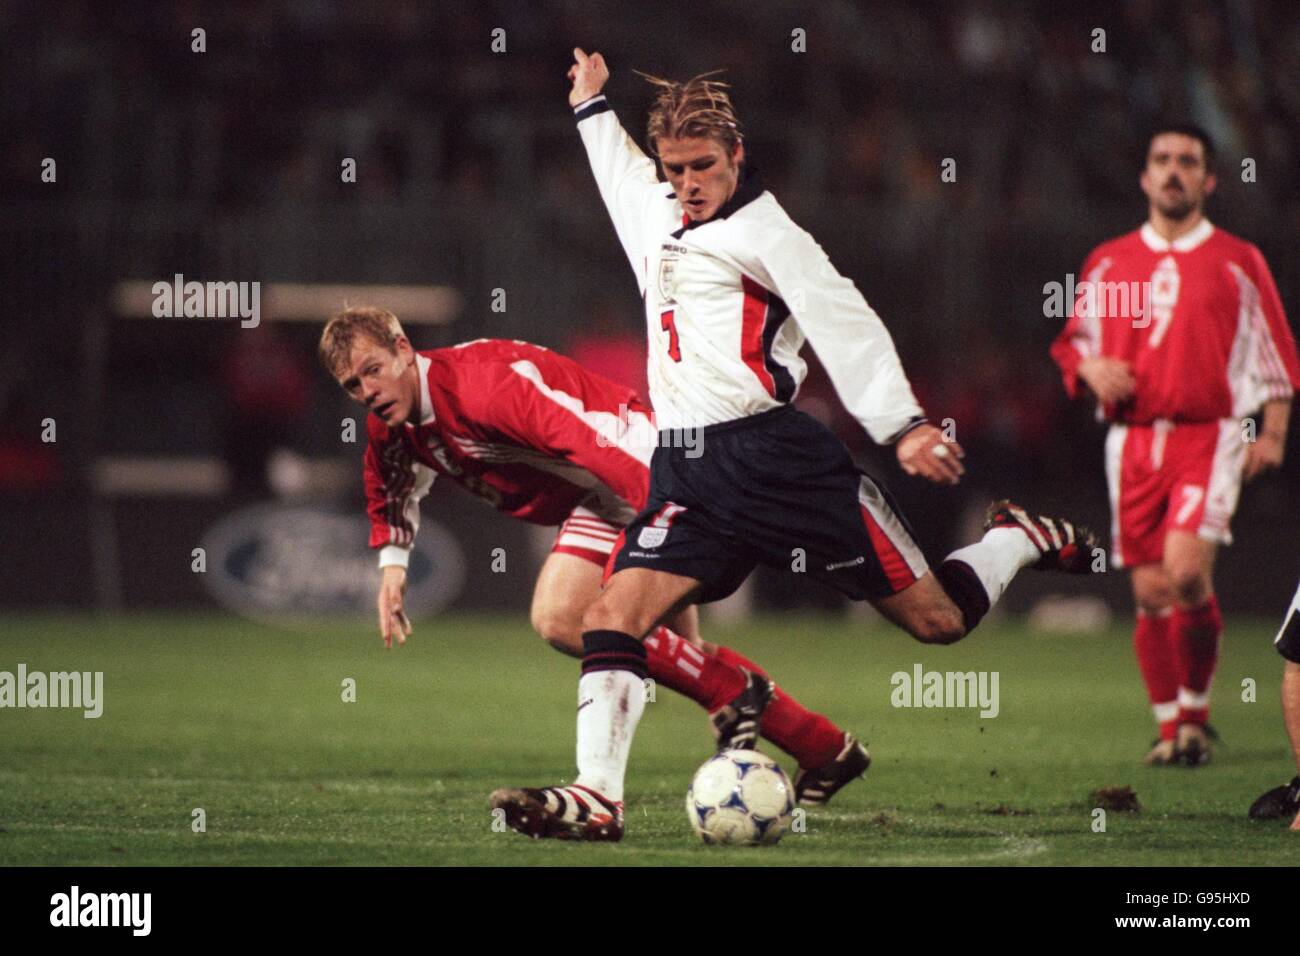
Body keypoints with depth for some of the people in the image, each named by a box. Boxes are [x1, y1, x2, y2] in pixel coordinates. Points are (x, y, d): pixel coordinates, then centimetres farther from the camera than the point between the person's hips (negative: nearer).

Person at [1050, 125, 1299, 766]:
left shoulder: (1238, 262, 6)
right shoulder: (1108, 263, 13)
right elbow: (1072, 344, 20)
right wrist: (1090, 368, -3)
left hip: (1209, 436, -3)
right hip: (1133, 441, 3)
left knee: (1186, 569, -21)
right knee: (1150, 590, -1)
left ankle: (1196, 710, -3)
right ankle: (1171, 727, 12)